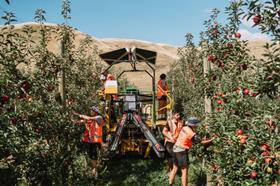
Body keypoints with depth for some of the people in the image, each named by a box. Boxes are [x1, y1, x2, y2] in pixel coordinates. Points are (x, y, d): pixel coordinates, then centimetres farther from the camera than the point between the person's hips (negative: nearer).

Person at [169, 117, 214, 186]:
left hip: (176, 149, 8)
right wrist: (212, 139, 3)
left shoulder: (184, 128, 3)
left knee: (174, 169, 18)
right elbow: (202, 142, -10)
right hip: (181, 151, -8)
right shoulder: (192, 134, -18)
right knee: (184, 172, 0)